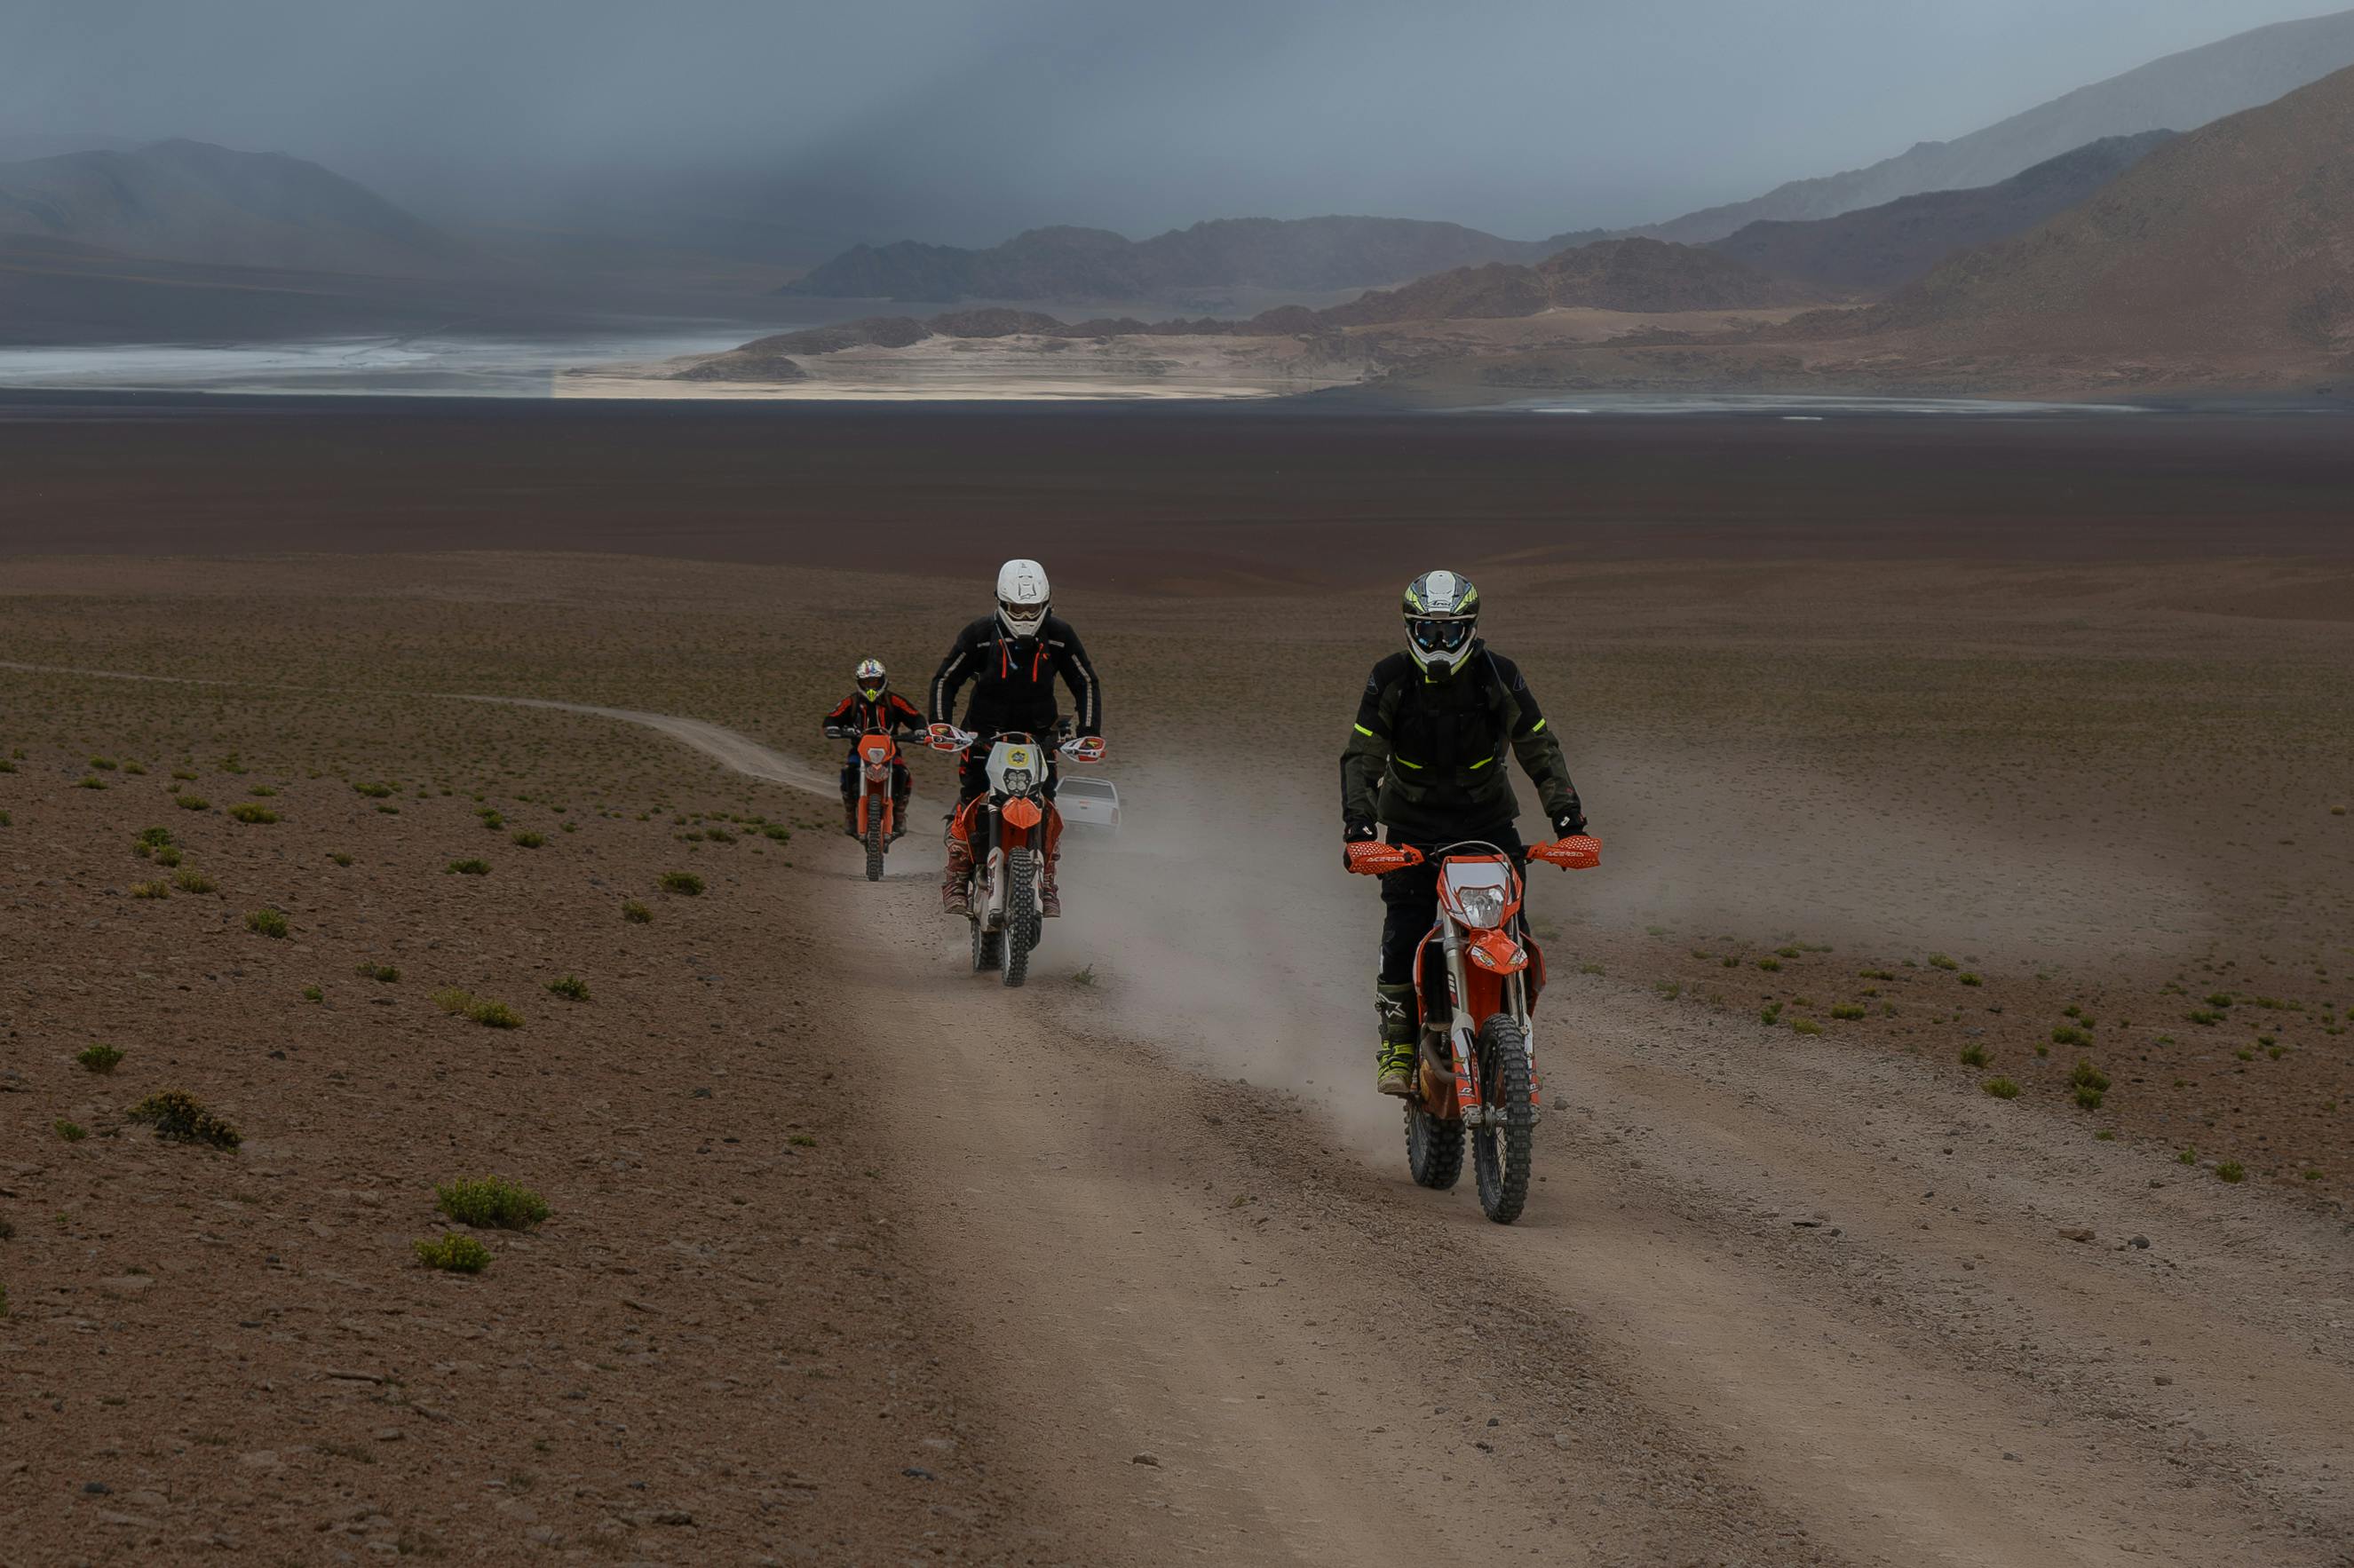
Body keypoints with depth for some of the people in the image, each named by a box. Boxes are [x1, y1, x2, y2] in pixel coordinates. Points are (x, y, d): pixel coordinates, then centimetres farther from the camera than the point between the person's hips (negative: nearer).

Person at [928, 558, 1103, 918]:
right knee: (970, 804, -15)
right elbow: (945, 680, -1)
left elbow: (1086, 684, 2)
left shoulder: (1059, 635, -6)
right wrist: (940, 723, -15)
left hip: (1038, 734, 1)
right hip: (985, 734, -1)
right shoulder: (979, 635, -10)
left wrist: (1090, 734, -8)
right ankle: (955, 879, -6)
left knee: (1046, 808, -10)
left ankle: (1047, 881, 3)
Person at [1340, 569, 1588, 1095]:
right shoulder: (1390, 680, -10)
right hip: (1412, 825, 0)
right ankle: (1396, 1044, 1)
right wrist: (1357, 824, -27)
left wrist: (1566, 816, -20)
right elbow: (1361, 756, -12)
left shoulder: (1500, 676, -9)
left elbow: (1541, 749, -7)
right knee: (1404, 934, -15)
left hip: (1487, 819, 0)